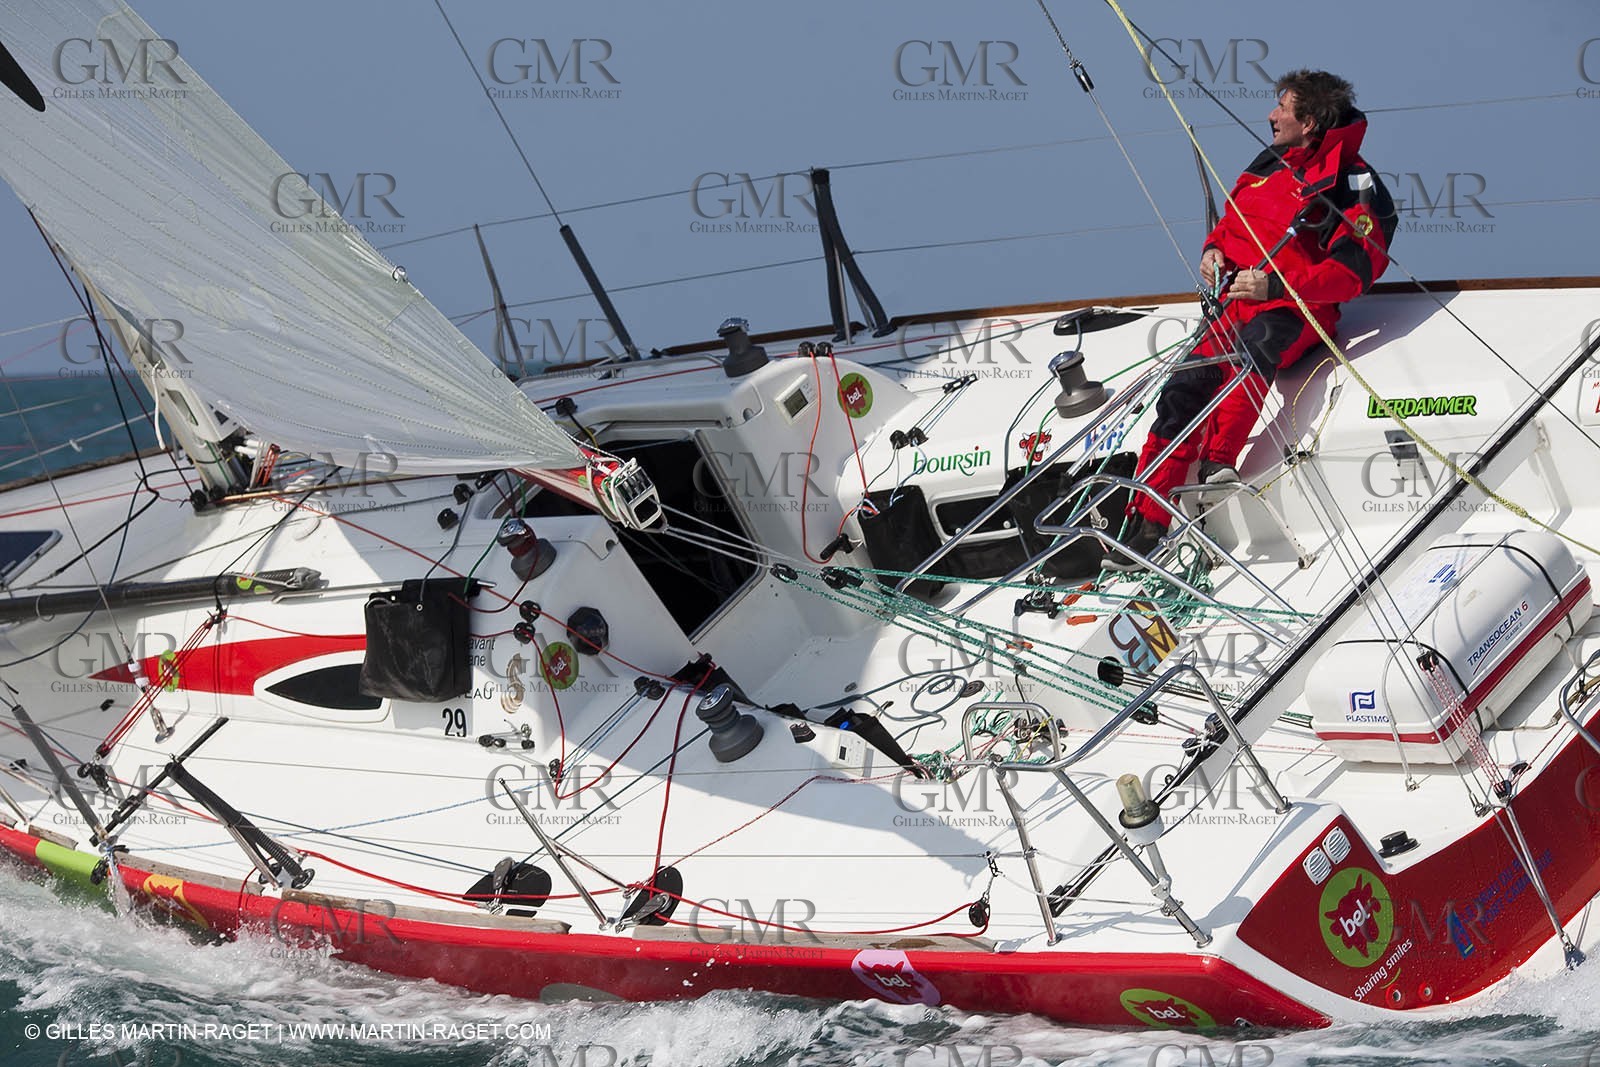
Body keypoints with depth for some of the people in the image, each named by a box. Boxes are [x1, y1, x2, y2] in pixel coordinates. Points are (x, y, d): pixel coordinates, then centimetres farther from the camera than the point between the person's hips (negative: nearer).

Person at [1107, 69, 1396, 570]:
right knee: (1183, 391, -13)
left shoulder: (1354, 185, -6)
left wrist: (1275, 285, -26)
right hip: (1235, 302, 6)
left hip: (1293, 309, -6)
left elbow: (1351, 273, -16)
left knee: (1255, 343, -40)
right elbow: (1231, 222, 32)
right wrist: (1214, 249, 7)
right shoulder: (1269, 165, 18)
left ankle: (1218, 463, -46)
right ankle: (1147, 519, -11)